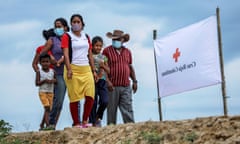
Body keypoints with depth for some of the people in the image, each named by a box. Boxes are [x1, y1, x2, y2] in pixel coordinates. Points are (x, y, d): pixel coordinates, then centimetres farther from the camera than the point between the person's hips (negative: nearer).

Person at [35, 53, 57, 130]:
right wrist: (44, 81, -21)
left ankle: (42, 125, 20)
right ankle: (47, 124, -25)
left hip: (50, 92, 4)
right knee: (47, 107, -20)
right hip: (42, 92, -4)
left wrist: (53, 81, -14)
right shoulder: (39, 72, -4)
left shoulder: (52, 71, 4)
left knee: (48, 109, 7)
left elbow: (56, 80, 7)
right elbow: (37, 83, -8)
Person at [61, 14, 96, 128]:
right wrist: (68, 69, -20)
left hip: (86, 69, 4)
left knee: (90, 96, -7)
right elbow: (66, 54, -8)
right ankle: (76, 123, 3)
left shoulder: (86, 37, 17)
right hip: (74, 69, -4)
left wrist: (93, 70, 14)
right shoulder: (67, 36, 2)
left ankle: (85, 121, 5)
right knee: (74, 98, -4)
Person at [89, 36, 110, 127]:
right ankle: (93, 122, 8)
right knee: (93, 103, 0)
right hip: (92, 81, -3)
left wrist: (103, 66, -6)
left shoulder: (103, 57, 12)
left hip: (102, 81, 3)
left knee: (105, 101, -10)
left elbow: (108, 71, 13)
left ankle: (98, 117, 14)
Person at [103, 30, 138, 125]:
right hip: (112, 86, -3)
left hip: (126, 86, 3)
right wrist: (107, 81, -14)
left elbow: (130, 67, 21)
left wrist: (134, 81, 14)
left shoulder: (127, 52, 16)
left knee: (128, 109, -3)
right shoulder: (107, 51, 2)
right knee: (112, 109, 1)